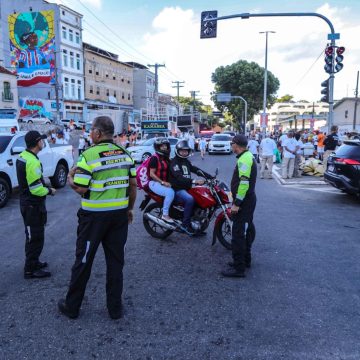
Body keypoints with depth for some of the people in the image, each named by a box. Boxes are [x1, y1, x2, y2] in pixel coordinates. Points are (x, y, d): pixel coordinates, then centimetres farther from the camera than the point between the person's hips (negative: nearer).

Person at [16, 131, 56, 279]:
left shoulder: (22, 156, 5)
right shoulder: (32, 162, -25)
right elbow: (36, 190, -26)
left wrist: (44, 186, 9)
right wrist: (49, 191, -10)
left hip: (26, 202, 10)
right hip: (33, 205, -10)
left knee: (32, 236, 21)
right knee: (36, 238, 1)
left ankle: (33, 262, 34)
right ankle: (30, 270, 10)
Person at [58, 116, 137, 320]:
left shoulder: (88, 155, -14)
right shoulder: (125, 153, 3)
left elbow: (80, 189, -15)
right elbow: (133, 185, 6)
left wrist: (70, 178, 6)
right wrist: (130, 208, 16)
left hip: (95, 215, -4)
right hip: (120, 213, 5)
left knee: (84, 260, 10)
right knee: (116, 261, 12)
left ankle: (72, 306, 25)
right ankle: (115, 308, 21)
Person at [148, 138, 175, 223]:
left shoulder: (166, 159, 15)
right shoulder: (154, 158, -11)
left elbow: (168, 172, 19)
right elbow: (152, 174, -16)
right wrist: (162, 182, -21)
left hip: (165, 183, 9)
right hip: (155, 183, -9)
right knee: (170, 192, -31)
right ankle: (165, 215, -22)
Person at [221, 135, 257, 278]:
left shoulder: (244, 159, -20)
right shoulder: (248, 156, 13)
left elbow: (244, 183, -26)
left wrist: (236, 203, -24)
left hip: (244, 202, -11)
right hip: (248, 200, 11)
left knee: (238, 234, -7)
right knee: (246, 230, 19)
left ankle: (239, 268, -1)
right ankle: (245, 259, 33)